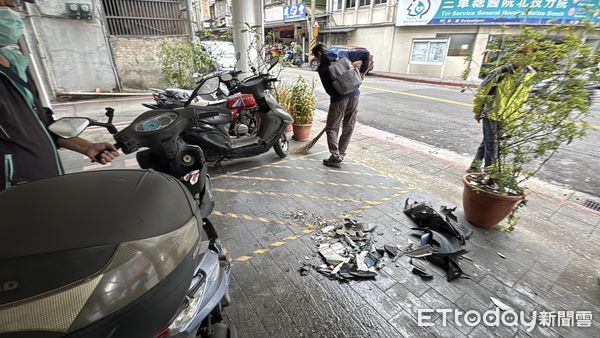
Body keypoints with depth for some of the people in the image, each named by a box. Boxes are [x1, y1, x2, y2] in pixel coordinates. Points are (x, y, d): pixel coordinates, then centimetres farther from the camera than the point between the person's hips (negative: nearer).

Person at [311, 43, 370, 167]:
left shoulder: (322, 68, 1)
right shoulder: (343, 55, 13)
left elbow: (328, 88, -1)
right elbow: (365, 53, 15)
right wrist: (363, 71, 17)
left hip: (339, 98, -5)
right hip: (354, 94, 6)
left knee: (331, 128, 6)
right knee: (349, 127, 14)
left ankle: (336, 157, 2)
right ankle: (341, 154, 22)